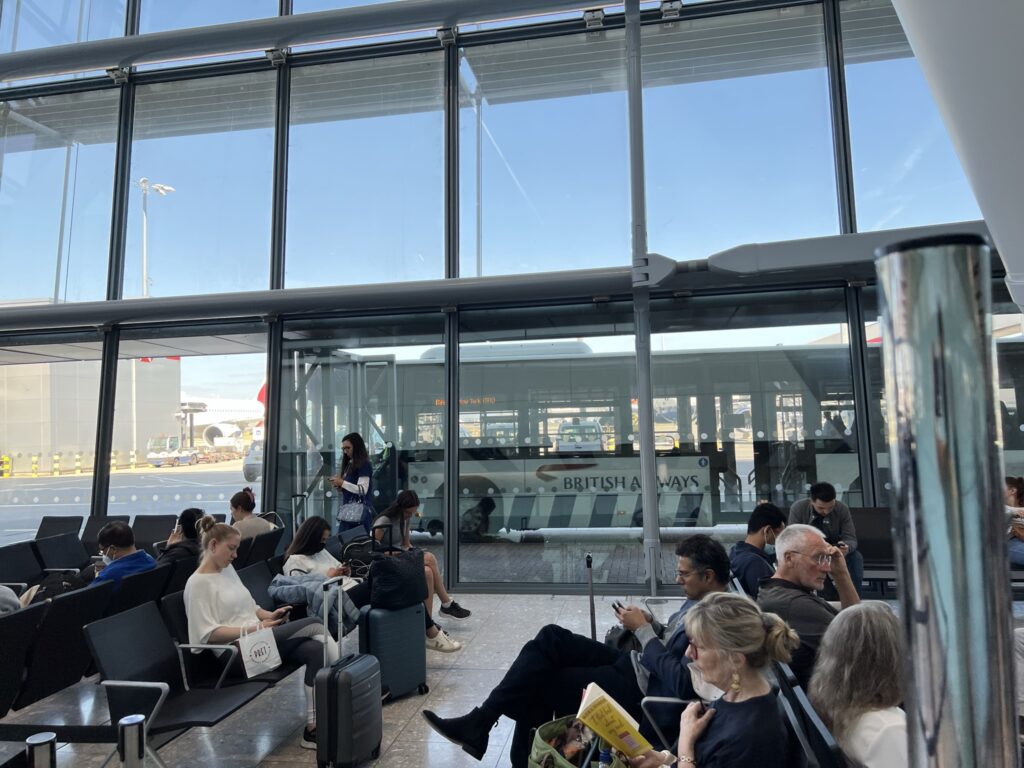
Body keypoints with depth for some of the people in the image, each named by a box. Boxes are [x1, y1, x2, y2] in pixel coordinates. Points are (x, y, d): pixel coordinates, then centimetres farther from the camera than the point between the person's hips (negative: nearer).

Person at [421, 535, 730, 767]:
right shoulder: (700, 600, 7)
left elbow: (682, 683, -29)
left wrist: (643, 630, -22)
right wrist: (648, 621, -4)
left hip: (641, 689, -9)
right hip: (633, 664, 9)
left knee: (536, 682, -9)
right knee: (551, 637, -4)